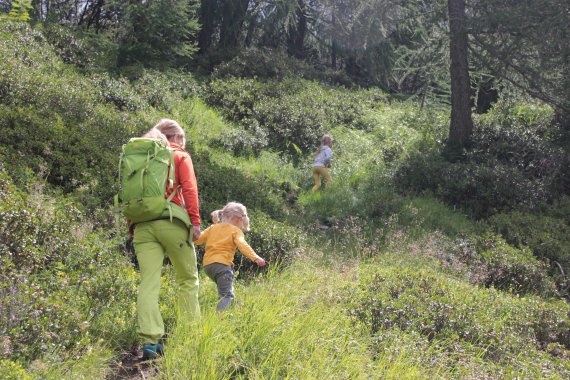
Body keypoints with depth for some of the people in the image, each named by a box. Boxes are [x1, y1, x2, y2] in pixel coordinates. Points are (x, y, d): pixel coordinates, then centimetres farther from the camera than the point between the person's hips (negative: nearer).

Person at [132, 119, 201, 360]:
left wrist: (132, 227, 15)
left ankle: (150, 341, -14)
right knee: (188, 279, 10)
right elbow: (189, 189, -5)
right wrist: (195, 221, -7)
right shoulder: (180, 156, 9)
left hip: (142, 225, 4)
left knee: (148, 283, -4)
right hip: (171, 222, -3)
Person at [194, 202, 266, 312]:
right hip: (222, 264, -7)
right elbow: (242, 245, -16)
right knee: (227, 295, -16)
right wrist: (255, 258, -27)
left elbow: (198, 239, 17)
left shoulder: (213, 228, 19)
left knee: (226, 294, 23)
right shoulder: (236, 230, 2)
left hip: (207, 264, 7)